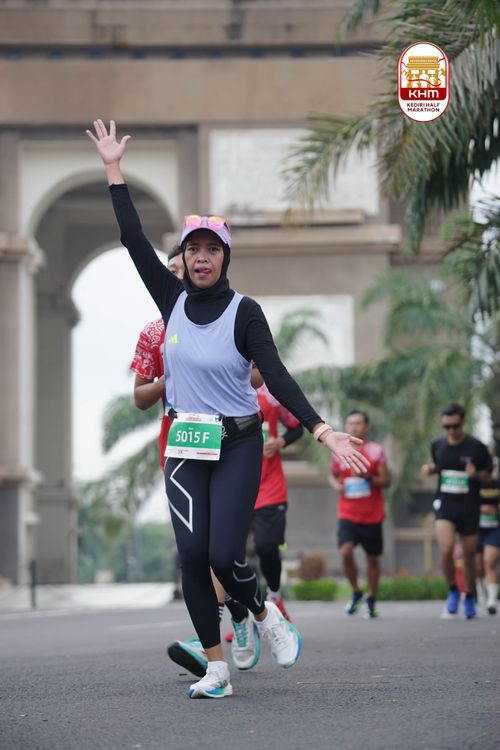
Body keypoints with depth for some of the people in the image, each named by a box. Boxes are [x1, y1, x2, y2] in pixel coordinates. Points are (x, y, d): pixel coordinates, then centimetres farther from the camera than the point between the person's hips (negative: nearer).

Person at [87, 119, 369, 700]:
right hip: (185, 447, 4)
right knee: (192, 556, -5)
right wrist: (113, 170, 0)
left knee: (224, 555, -12)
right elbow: (134, 242, 1)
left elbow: (277, 378, -15)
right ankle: (216, 670, 2)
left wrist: (323, 431, -26)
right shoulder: (173, 300, 3)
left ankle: (267, 616, 20)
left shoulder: (244, 312, -8)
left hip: (237, 445, -3)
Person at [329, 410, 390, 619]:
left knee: (372, 558, 7)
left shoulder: (376, 451, -1)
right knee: (346, 551, -19)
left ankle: (371, 600, 24)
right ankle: (356, 592, 4)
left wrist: (368, 478, -21)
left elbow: (386, 482, -3)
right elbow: (332, 474, 19)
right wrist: (336, 485, -4)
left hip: (372, 515, -1)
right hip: (347, 514, 1)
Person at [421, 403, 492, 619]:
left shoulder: (476, 447, -7)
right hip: (444, 504, 1)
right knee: (446, 549, -20)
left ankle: (469, 597, 29)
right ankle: (452, 592, 3)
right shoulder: (437, 445, 3)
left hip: (469, 507, -1)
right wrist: (429, 468, -2)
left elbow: (488, 475, 2)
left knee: (469, 556, 7)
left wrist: (475, 474, -19)